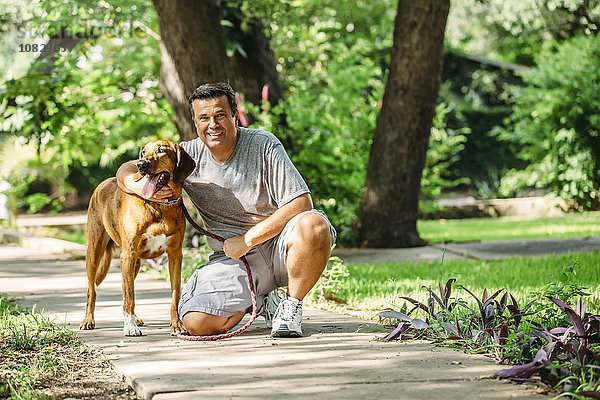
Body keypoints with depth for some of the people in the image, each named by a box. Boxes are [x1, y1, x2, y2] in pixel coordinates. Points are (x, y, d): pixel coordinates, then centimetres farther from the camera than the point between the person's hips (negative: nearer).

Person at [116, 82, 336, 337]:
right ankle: (261, 300, 11)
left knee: (314, 225, -36)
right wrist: (140, 186, -18)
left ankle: (291, 306, -10)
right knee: (197, 323, -22)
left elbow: (302, 203, -15)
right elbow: (127, 170, 8)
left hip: (275, 243, -2)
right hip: (233, 258, 3)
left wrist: (247, 239, -18)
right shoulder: (188, 156, 0)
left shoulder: (264, 145, -9)